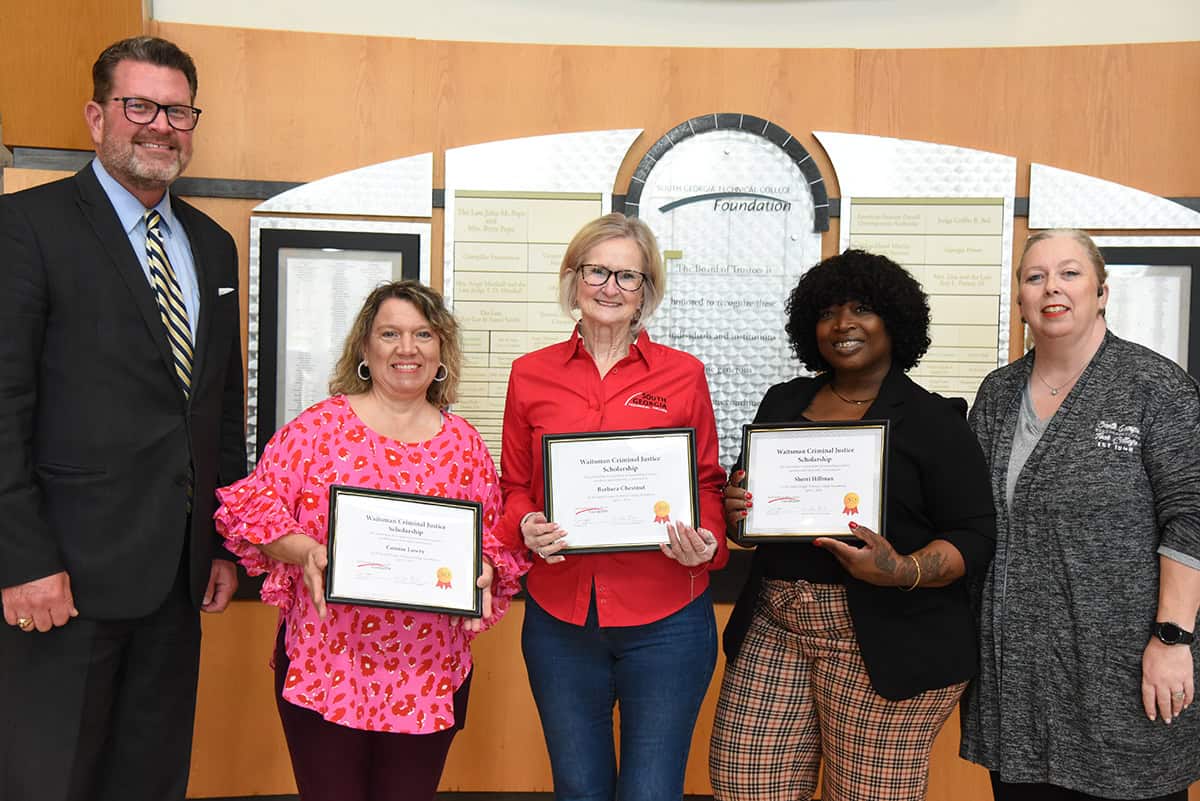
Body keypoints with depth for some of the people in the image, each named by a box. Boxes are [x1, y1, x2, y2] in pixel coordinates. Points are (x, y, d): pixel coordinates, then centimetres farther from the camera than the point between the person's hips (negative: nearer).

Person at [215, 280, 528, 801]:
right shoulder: (319, 425, -1)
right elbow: (255, 503, -3)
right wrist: (304, 551, -19)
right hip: (323, 665, -2)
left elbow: (495, 539, 13)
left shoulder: (466, 444, 8)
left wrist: (484, 572, -8)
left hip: (429, 674, 3)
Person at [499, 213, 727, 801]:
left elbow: (708, 483, 7)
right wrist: (527, 526, -10)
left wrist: (706, 541, -12)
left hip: (664, 619, -1)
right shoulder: (531, 374, 5)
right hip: (560, 615, 2)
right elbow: (514, 486, 11)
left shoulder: (683, 374, 1)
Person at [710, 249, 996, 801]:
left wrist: (902, 572, -23)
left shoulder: (932, 420, -2)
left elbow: (976, 537, -6)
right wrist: (734, 509, -3)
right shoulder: (782, 403, 13)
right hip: (774, 629, 5)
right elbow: (745, 502, 20)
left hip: (886, 646, -4)